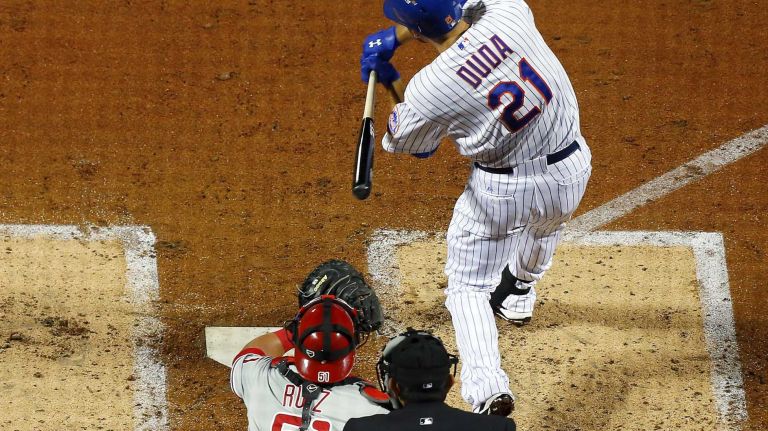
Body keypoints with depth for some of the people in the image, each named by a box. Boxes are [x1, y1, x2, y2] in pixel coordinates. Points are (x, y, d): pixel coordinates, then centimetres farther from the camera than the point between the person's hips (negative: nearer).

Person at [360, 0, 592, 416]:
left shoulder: (428, 91, -21)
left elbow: (409, 144, 2)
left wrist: (390, 83, 16)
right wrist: (394, 36, 7)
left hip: (501, 190, -4)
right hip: (571, 171, 4)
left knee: (467, 287, 13)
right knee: (546, 221, 38)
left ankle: (487, 388, -7)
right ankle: (518, 294, 64)